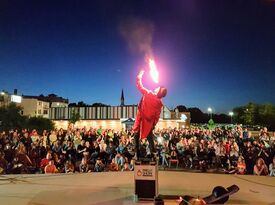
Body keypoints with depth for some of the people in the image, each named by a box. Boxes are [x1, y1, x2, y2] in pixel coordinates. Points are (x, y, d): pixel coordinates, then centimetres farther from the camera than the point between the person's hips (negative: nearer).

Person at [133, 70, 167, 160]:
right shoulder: (159, 103, -4)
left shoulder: (148, 93, -14)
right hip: (149, 123, 3)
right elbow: (157, 116, 2)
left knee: (137, 136, 8)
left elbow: (139, 85, -7)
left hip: (141, 120, -3)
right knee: (149, 137, 19)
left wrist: (140, 75, 7)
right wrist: (154, 125, 15)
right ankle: (153, 152, 21)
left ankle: (137, 154, 8)